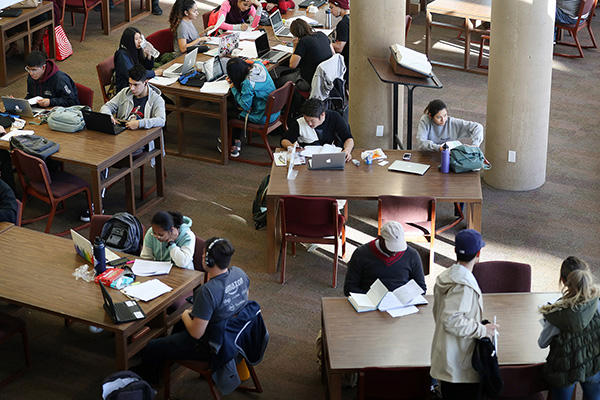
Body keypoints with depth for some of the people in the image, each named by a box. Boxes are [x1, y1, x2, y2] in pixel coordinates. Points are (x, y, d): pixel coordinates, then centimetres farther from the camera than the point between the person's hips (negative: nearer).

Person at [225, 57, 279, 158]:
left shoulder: (247, 83, -30)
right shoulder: (258, 65, -7)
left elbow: (245, 105, -18)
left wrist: (234, 88, -10)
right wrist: (233, 80, 6)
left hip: (264, 118, -8)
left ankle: (233, 146, 27)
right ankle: (237, 141, 33)